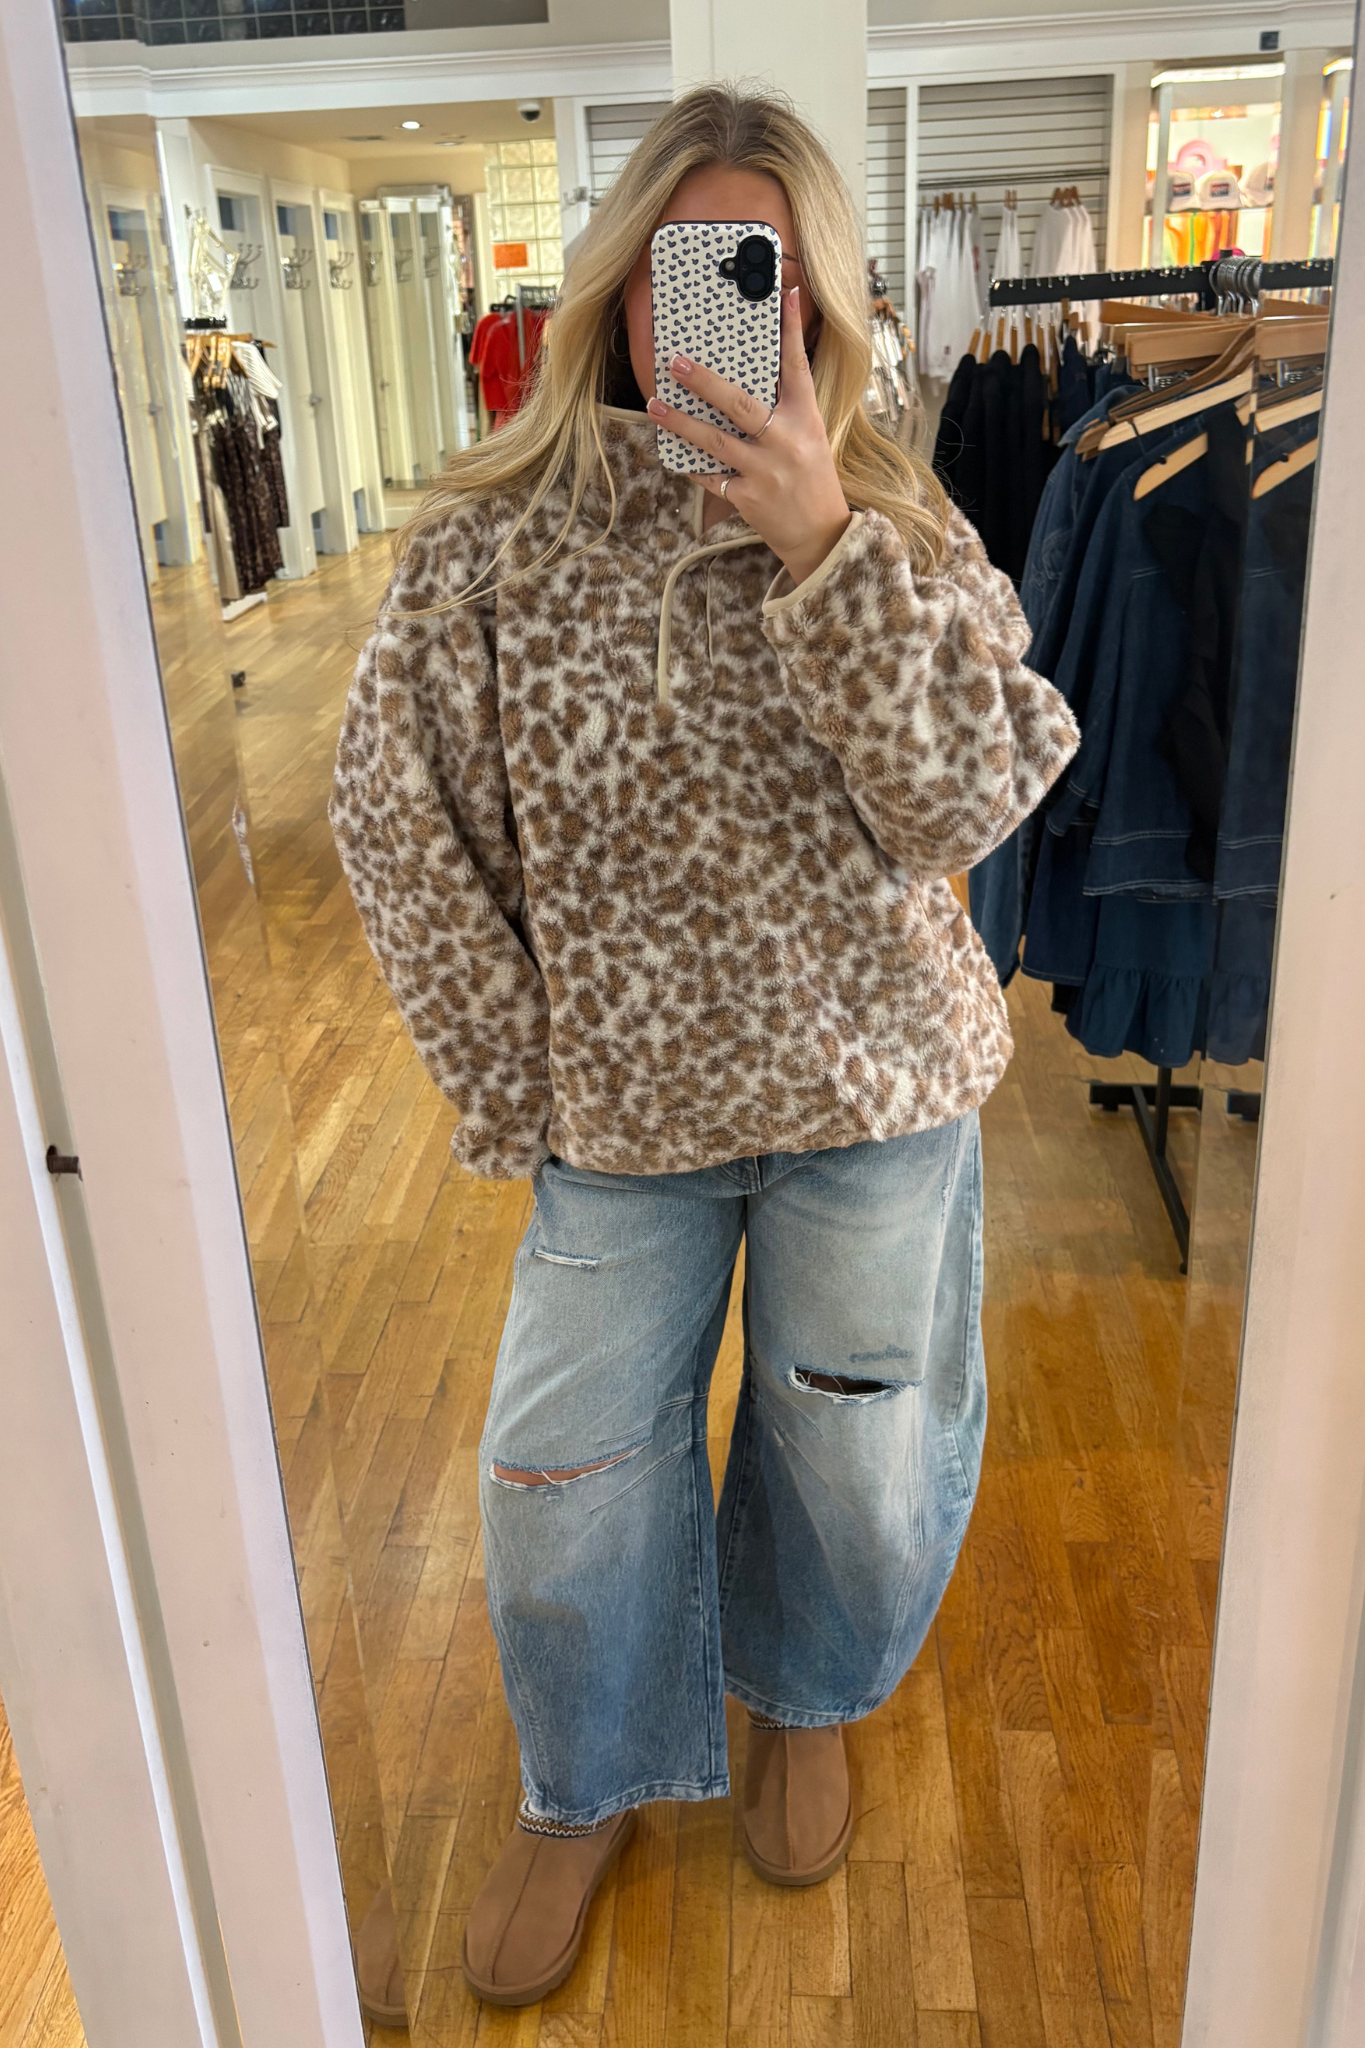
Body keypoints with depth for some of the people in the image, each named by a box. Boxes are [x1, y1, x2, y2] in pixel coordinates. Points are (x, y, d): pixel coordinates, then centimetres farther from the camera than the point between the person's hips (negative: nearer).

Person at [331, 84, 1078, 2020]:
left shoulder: (899, 525, -5)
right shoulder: (495, 537, -7)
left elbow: (970, 801, -16)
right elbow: (398, 822, -3)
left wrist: (828, 549, -25)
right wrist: (519, 1082, -3)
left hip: (874, 1095, 1)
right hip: (623, 1112, 0)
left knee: (855, 1457, 18)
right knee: (568, 1475, 13)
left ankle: (806, 1702, 52)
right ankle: (590, 1789, 43)